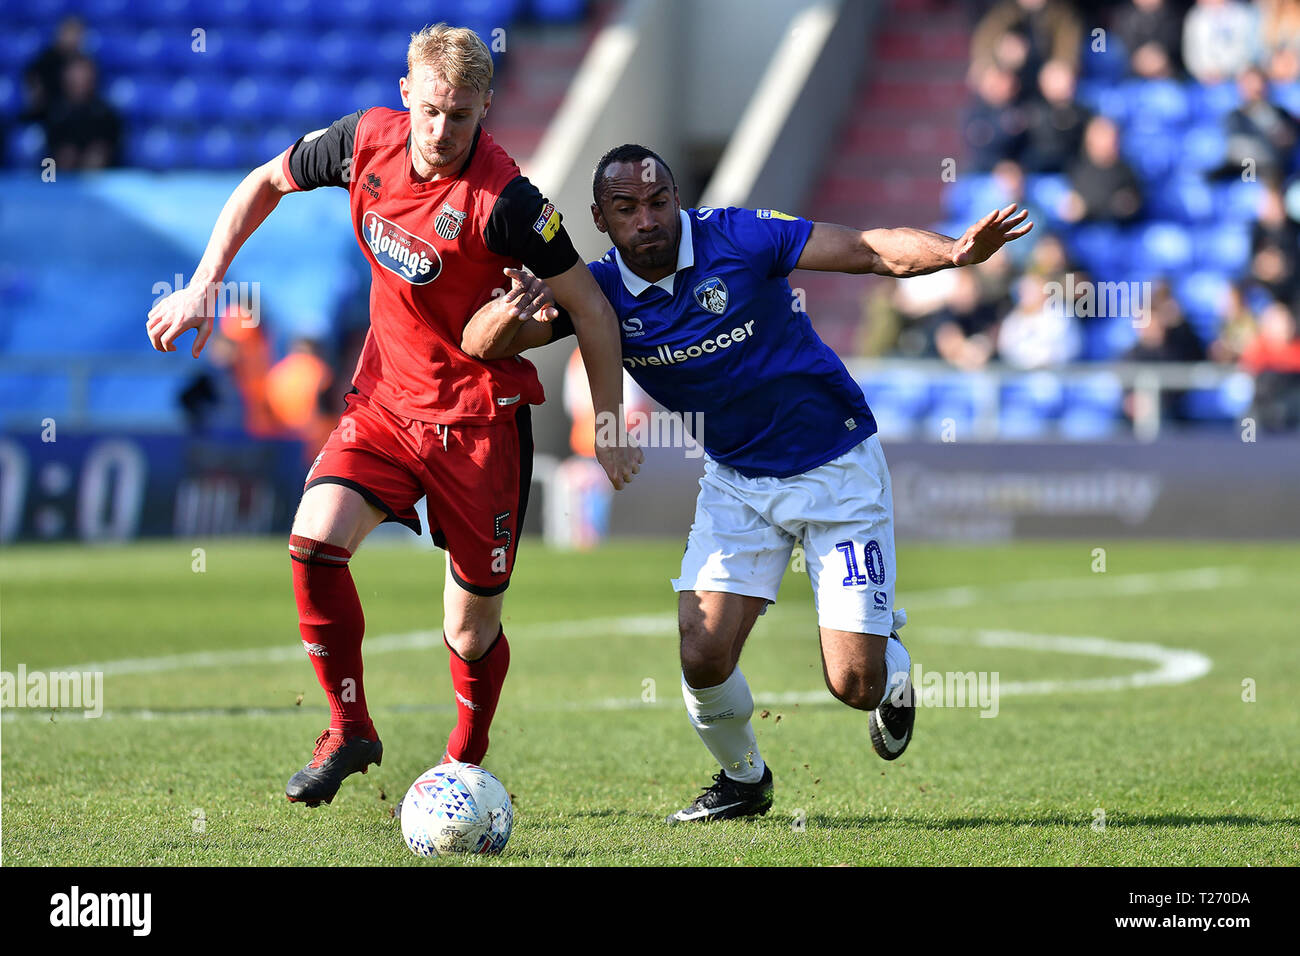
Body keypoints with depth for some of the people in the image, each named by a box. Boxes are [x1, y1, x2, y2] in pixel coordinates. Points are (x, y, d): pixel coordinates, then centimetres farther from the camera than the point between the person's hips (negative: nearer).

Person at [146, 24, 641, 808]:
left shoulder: (505, 201, -24)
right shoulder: (368, 142, -9)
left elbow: (592, 309, -14)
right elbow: (265, 184, 11)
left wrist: (609, 432, -9)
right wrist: (202, 288, 6)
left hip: (479, 414, -4)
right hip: (385, 397, 4)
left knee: (473, 630, 2)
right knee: (315, 540, -19)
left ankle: (465, 764, 30)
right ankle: (350, 730, 0)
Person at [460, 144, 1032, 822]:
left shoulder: (737, 237, -18)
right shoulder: (599, 291, -9)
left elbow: (876, 250, -19)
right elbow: (480, 345, -13)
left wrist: (957, 252, -38)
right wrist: (516, 307, -36)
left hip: (838, 466, -3)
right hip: (736, 480, 3)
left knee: (853, 684, -10)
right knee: (703, 659, -13)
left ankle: (893, 669, 30)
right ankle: (743, 779, 19)